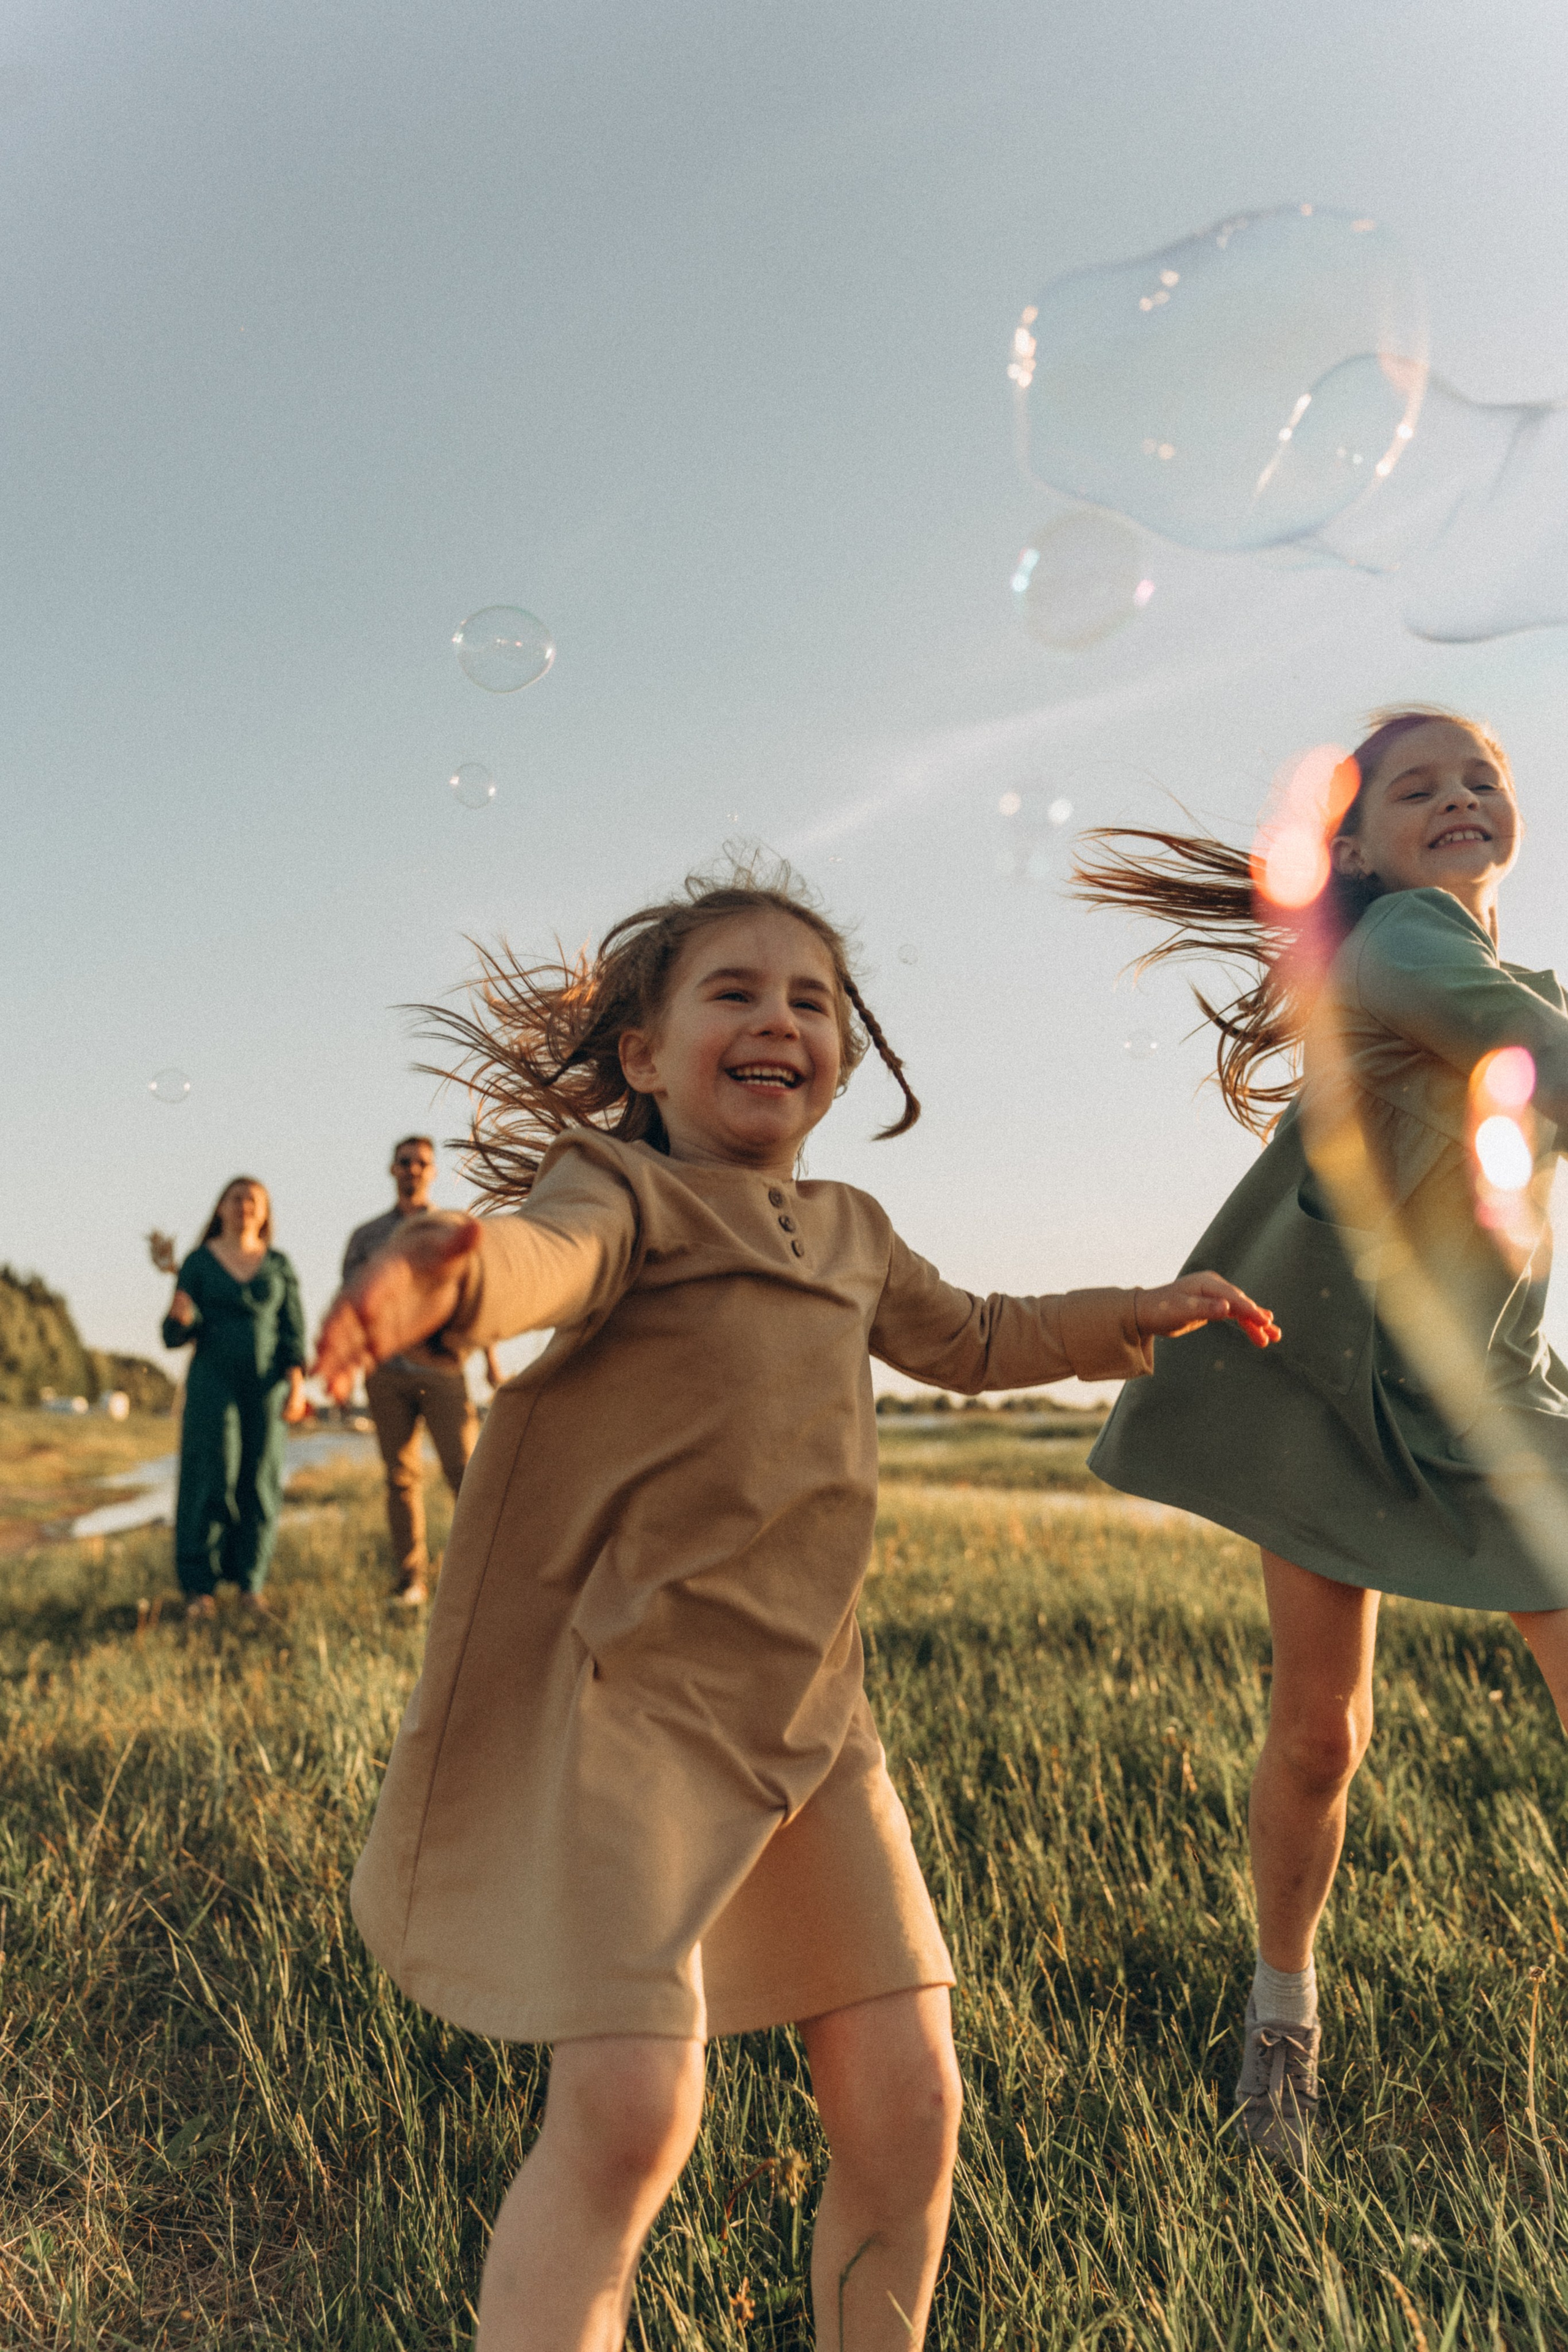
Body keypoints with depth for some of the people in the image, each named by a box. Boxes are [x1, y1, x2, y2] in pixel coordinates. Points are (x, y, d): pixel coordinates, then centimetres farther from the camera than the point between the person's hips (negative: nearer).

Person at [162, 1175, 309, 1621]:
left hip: (266, 1384, 2)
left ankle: (250, 1582, 8)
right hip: (213, 1382, -2)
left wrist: (297, 1383, -7)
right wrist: (179, 1318, -23)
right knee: (211, 1479, -7)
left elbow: (293, 1329, 5)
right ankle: (198, 1587, 0)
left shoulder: (278, 1264, 7)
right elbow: (175, 1335, 0)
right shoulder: (198, 1262, 2)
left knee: (260, 1480, 0)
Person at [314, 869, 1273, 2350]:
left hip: (809, 1710, 7)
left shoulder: (849, 1232, 17)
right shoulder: (624, 1190, -6)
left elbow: (968, 1342, 35)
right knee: (631, 2107, -19)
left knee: (906, 2104, 6)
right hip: (630, 1688, -6)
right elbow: (551, 1251, -31)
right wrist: (447, 1274, -54)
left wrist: (1133, 1315, 30)